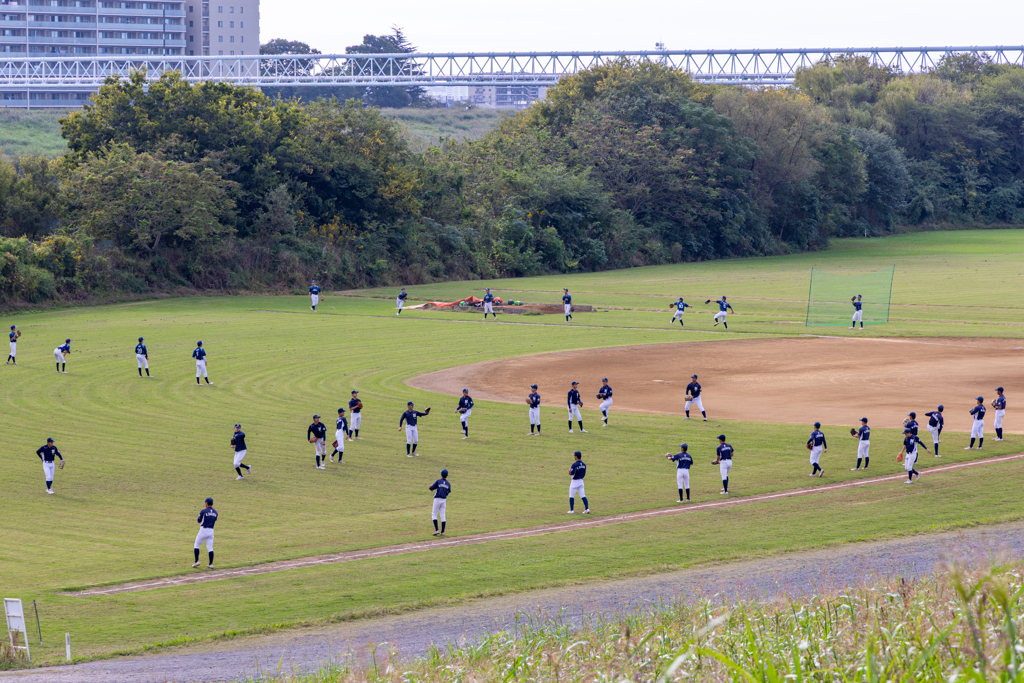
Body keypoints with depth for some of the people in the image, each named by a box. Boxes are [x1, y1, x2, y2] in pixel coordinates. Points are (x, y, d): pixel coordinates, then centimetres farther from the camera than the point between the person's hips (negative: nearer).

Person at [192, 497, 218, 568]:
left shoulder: (203, 511, -10)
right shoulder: (215, 512, 5)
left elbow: (199, 520, 0)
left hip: (203, 530, -4)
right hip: (211, 530, 4)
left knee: (197, 545, 11)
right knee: (210, 547, 5)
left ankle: (197, 561, 3)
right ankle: (211, 564, -1)